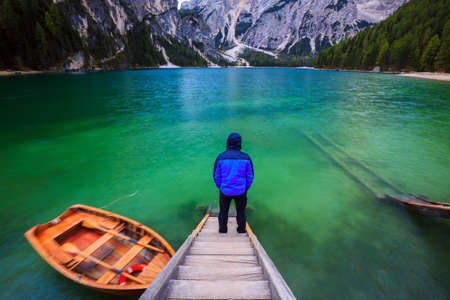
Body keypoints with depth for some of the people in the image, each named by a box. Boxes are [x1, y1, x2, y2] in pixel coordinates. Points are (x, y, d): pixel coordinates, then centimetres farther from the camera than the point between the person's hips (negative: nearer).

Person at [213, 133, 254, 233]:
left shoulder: (221, 157, -13)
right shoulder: (246, 157, -12)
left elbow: (216, 176, -4)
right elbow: (250, 176, -4)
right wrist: (246, 188, 12)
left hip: (225, 191, 0)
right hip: (241, 191, 0)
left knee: (223, 211, 20)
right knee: (241, 211, 20)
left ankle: (222, 230, 36)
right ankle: (241, 230, 35)